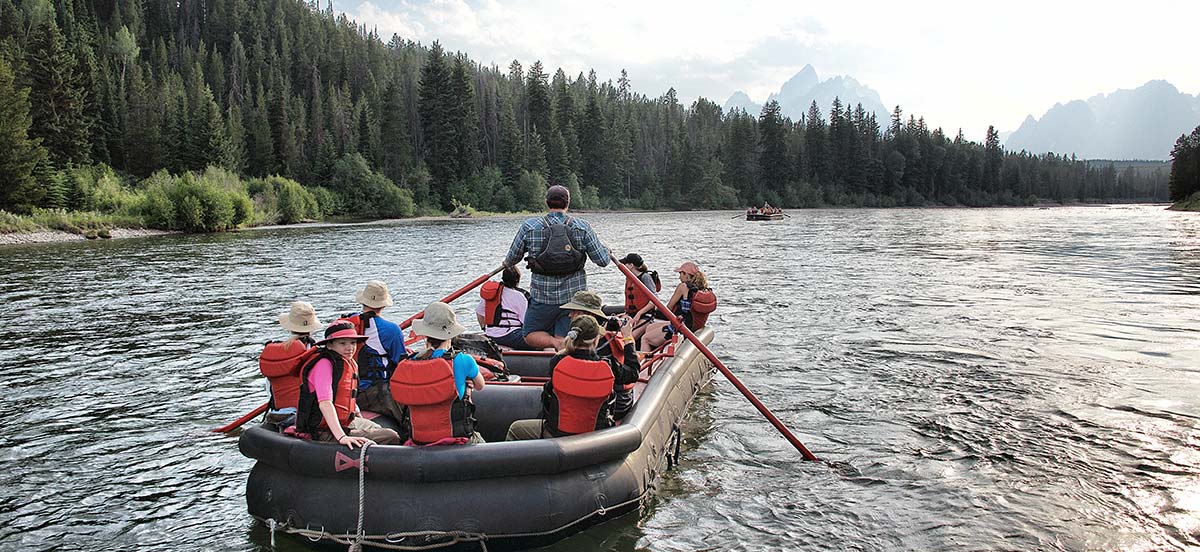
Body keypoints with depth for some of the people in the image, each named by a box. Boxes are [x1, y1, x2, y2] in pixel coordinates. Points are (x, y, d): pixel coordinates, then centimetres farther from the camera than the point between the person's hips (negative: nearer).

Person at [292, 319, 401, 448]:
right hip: (325, 432, -10)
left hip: (346, 421, 10)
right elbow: (324, 403, -31)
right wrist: (342, 437, -39)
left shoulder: (350, 363, 9)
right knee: (391, 437, -17)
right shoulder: (324, 364, -20)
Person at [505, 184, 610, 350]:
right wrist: (605, 249, 21)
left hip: (543, 296, -1)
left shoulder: (529, 226, -5)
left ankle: (557, 344, -11)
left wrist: (507, 264, 32)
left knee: (530, 335, 15)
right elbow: (602, 260, -2)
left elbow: (512, 257, 8)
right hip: (574, 296, 1)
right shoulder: (582, 227, -4)